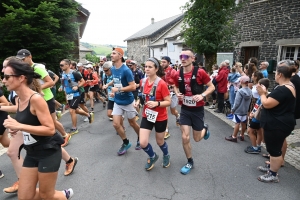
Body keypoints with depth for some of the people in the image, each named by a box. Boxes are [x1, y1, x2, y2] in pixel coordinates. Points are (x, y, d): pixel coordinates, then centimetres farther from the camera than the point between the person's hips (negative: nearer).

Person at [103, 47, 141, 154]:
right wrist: (108, 84, 4)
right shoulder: (112, 69, 1)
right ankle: (126, 142, 23)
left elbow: (133, 87, -24)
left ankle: (140, 139, 38)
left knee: (132, 123, 11)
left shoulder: (126, 70, -22)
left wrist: (118, 89, -27)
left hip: (127, 101, -6)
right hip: (117, 101, 6)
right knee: (116, 124, 1)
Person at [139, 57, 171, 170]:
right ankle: (153, 157, 31)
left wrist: (157, 103, -33)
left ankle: (166, 156, 51)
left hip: (160, 118, -4)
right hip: (147, 116, 4)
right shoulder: (143, 81, -2)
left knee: (159, 141, 16)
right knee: (143, 143, -4)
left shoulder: (161, 84, -20)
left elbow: (168, 102, -17)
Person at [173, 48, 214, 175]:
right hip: (185, 109, 3)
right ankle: (190, 162, 24)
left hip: (197, 109, -2)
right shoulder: (177, 74, -4)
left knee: (197, 139, 11)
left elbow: (212, 87, -5)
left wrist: (202, 95, -22)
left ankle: (205, 129, 48)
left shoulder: (200, 72, -15)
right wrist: (177, 94, -7)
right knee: (185, 138, -1)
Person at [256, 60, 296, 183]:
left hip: (277, 125, -11)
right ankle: (271, 167, 38)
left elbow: (267, 104, -27)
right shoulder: (289, 86, 9)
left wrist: (262, 94, -11)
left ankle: (273, 175, 16)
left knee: (274, 149, 2)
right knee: (274, 147, 22)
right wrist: (266, 93, 4)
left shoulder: (282, 89, -26)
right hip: (278, 124, 11)